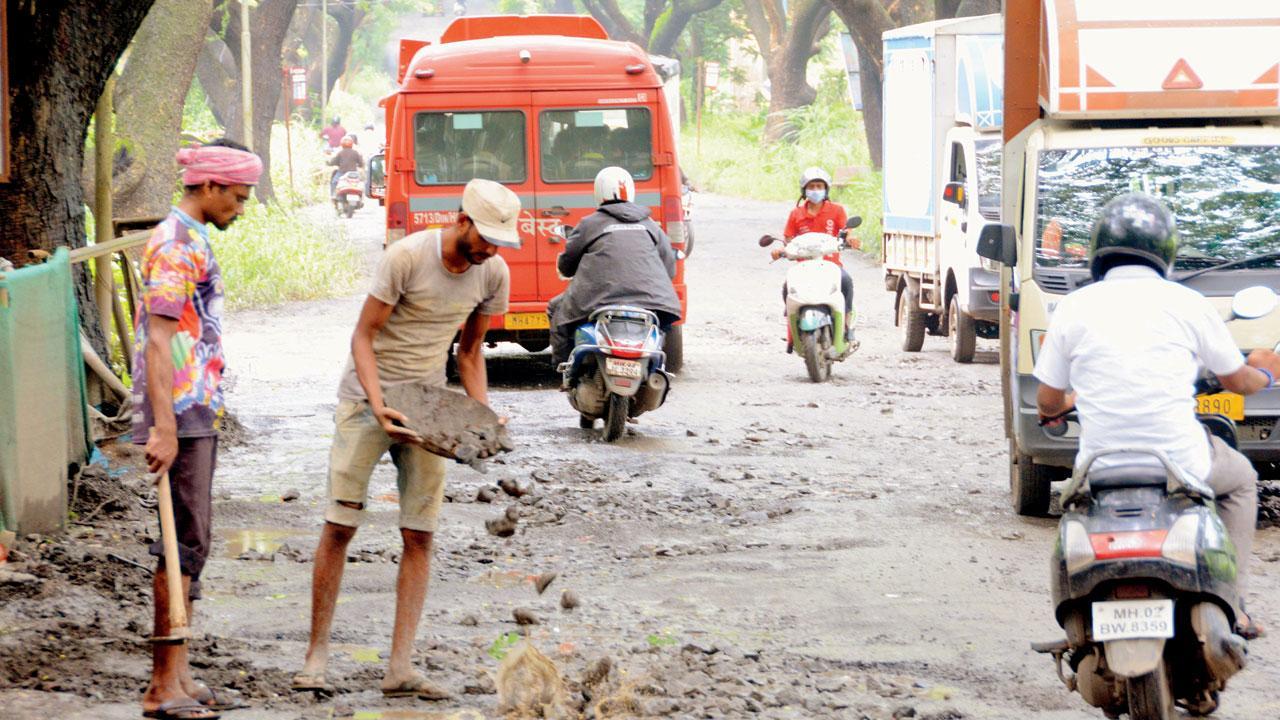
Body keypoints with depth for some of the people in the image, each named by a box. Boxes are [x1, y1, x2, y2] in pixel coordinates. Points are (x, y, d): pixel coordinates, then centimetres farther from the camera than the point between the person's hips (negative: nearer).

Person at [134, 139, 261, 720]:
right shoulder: (176, 246, -14)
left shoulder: (192, 241, 17)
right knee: (185, 542, -8)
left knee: (192, 544, 11)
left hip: (199, 414, 10)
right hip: (180, 416, -10)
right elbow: (158, 340, -21)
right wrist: (163, 429, -26)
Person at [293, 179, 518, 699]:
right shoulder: (407, 257, -19)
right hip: (367, 398, -4)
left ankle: (400, 666, -3)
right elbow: (364, 335, -15)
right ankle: (316, 655, 4)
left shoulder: (493, 274, -2)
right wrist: (378, 405, -27)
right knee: (340, 525, -4)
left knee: (420, 535, -2)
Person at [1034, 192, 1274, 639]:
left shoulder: (1073, 308, 2)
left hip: (1102, 467, 1)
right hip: (1181, 463, -1)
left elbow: (1048, 402, 9)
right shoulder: (1187, 304, -1)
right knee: (1241, 479, 29)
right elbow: (1236, 379, 13)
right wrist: (1263, 374, 38)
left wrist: (1068, 401, 35)